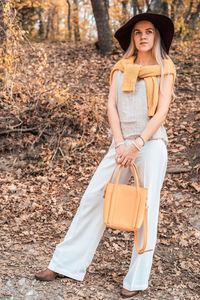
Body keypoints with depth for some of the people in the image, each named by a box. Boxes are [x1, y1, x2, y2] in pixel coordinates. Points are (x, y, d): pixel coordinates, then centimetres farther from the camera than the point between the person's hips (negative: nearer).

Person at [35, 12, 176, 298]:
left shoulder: (165, 69, 4)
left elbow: (162, 111, -6)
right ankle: (66, 263, 12)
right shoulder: (120, 68, 11)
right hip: (121, 143, 3)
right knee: (93, 197, 2)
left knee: (146, 208, -1)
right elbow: (111, 106, 3)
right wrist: (120, 144, -10)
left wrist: (137, 144, -16)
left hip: (151, 143, -3)